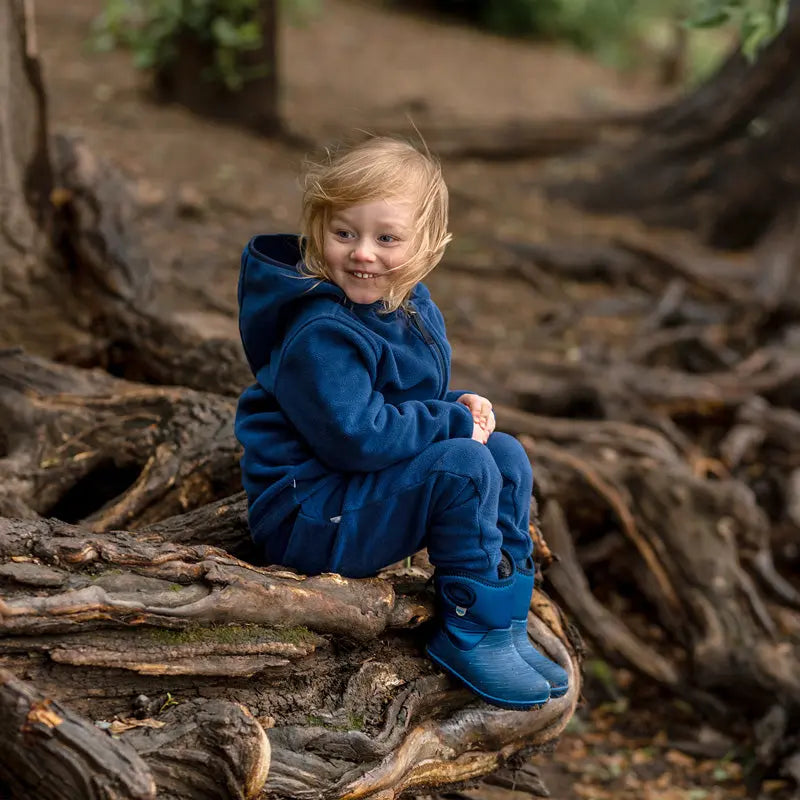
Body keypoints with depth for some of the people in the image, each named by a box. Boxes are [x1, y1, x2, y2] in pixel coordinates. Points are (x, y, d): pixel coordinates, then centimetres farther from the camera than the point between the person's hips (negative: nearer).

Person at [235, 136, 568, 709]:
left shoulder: (412, 305, 7)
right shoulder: (320, 336, -24)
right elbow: (357, 437, -28)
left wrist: (460, 406, -2)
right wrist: (453, 421, -18)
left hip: (366, 489, 10)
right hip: (307, 521, -10)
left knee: (507, 454, 2)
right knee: (465, 465, -24)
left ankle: (506, 623, 3)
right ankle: (473, 635, -13)